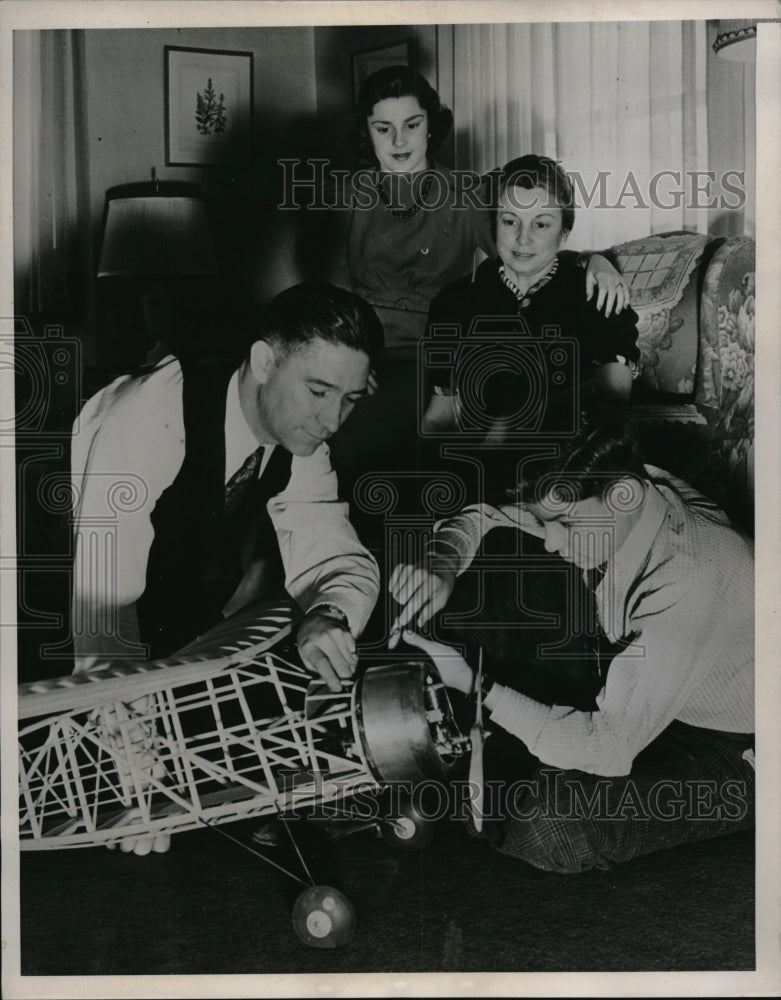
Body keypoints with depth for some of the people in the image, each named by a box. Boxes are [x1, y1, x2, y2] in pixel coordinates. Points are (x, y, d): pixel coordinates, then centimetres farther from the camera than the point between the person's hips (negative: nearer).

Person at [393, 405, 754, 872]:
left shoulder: (686, 586, -36)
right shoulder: (624, 502, -13)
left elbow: (608, 748, -31)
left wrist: (474, 686, -30)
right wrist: (447, 552, -17)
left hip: (735, 750, -8)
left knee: (550, 826, -28)